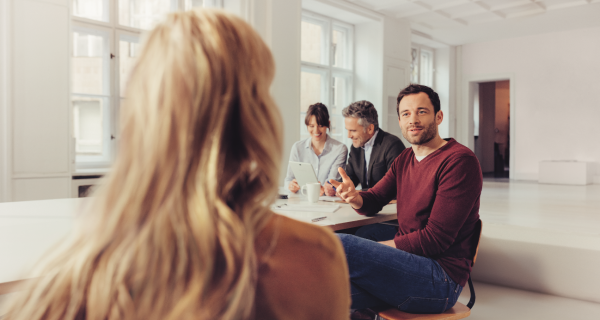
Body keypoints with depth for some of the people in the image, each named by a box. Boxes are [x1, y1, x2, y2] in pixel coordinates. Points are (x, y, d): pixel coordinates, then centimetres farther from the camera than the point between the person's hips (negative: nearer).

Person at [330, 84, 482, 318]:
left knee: (337, 246, -24)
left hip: (441, 277, -7)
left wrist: (378, 247, -11)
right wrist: (355, 198, -10)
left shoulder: (460, 160, -13)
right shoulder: (404, 159, 14)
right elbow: (374, 200, 15)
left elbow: (435, 239, -17)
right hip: (405, 257, 7)